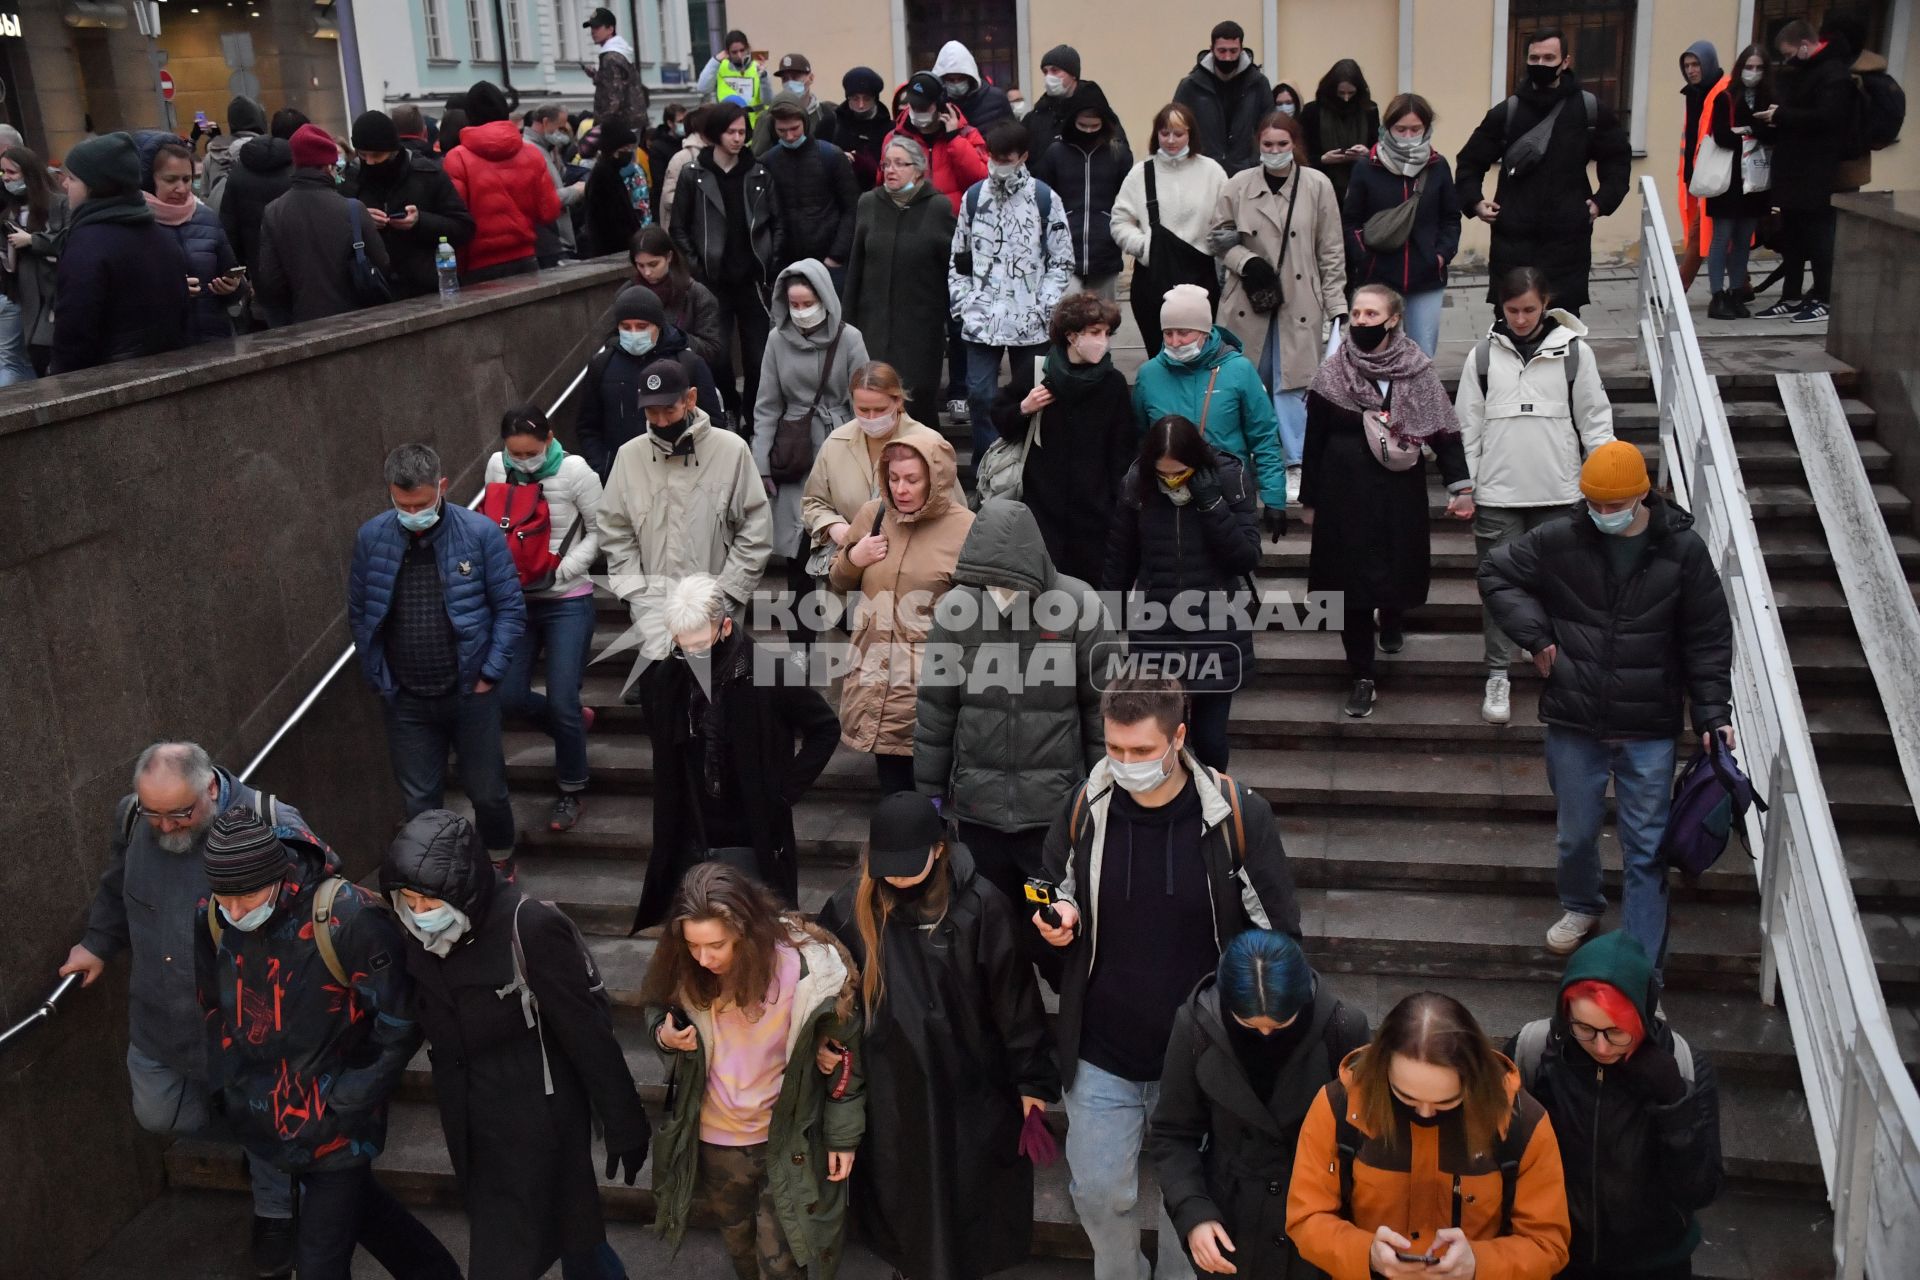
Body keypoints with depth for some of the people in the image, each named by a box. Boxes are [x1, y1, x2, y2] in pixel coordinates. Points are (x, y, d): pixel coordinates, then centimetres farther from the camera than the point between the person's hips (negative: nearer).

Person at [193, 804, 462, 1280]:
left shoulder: (346, 918, -27)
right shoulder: (211, 918, -9)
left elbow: (400, 1021, -18)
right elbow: (212, 1007, 11)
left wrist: (348, 1099, -16)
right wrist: (232, 1084, 8)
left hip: (335, 1126, -6)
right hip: (263, 1113, 6)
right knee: (356, 1202, 25)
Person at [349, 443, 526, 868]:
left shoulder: (480, 532, -11)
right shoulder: (371, 538, -4)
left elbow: (511, 609, -5)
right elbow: (359, 614, 7)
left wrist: (489, 674, -9)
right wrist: (378, 679, 3)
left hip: (469, 693, -1)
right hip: (405, 701, 2)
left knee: (487, 793, 12)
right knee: (419, 803, 11)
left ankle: (500, 865, 38)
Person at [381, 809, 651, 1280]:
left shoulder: (531, 928, -26)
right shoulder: (419, 934, -7)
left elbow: (588, 1034, -19)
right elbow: (434, 1025, 8)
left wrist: (623, 1126, -12)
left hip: (535, 1123, -6)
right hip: (470, 1126, 6)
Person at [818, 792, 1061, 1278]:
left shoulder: (979, 903, -18)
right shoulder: (851, 906, -10)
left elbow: (1014, 995, -11)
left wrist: (1032, 1078, -6)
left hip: (969, 1086, -2)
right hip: (889, 1088, 3)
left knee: (967, 1200, 14)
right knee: (901, 1198, 21)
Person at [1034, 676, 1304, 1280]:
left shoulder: (1237, 816, -15)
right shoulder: (1083, 809, -9)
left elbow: (1279, 934, -4)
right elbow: (1060, 889, 10)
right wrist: (1062, 917, -12)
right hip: (1101, 1053, 2)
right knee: (1098, 1192, 11)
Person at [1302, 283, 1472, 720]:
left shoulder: (1417, 372, -2)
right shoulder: (1332, 373, -2)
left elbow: (1443, 431, -3)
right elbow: (1314, 441, 3)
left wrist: (1459, 486, -12)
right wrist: (1309, 500, 6)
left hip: (1400, 495, 0)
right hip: (1345, 496, 0)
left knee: (1398, 569, 9)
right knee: (1352, 582, -1)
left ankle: (1391, 619, 46)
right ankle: (1362, 677, 10)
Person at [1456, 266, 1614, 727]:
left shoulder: (1575, 351, 0)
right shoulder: (1484, 355, 3)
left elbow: (1595, 420, 4)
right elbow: (1467, 425, 6)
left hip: (1559, 493, 0)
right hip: (1497, 494, 1)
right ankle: (1498, 676, 13)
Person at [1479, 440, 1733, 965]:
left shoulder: (1682, 550, -7)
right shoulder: (1559, 541, -8)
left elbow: (1708, 640, -1)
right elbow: (1495, 573, 5)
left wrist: (1712, 713, -5)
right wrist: (1534, 636, -5)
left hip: (1649, 730, -1)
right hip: (1573, 724, 1)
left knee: (1646, 850, 2)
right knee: (1577, 833, 18)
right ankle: (1580, 906, 48)